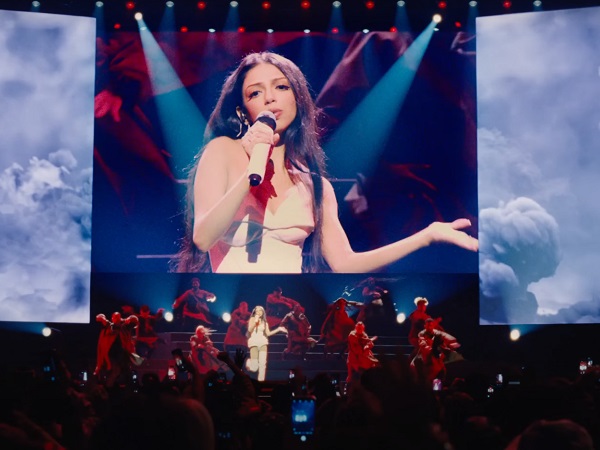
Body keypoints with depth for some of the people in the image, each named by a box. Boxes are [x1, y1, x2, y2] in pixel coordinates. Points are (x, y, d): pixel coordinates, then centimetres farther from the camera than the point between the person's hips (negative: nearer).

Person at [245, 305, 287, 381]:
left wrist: (278, 329, 8)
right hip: (254, 342, -4)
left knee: (262, 364, -9)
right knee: (254, 367, -9)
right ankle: (249, 362, 25)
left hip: (263, 342, 4)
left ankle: (261, 380, -6)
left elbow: (268, 333, 11)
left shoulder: (264, 322, 17)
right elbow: (250, 329, -9)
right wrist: (255, 321, -15)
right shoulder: (252, 319, 4)